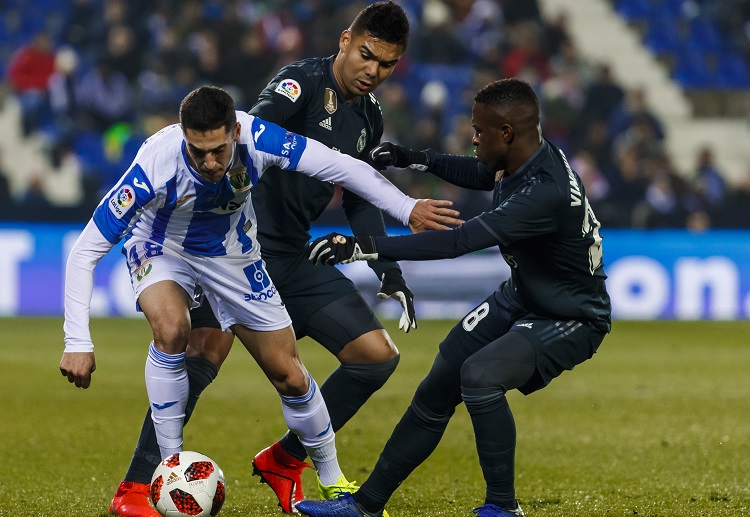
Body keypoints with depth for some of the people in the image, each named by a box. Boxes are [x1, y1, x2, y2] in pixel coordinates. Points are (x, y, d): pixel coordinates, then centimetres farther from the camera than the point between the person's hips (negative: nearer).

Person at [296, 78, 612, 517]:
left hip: (572, 320, -9)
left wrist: (364, 248, -42)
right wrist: (417, 160, 11)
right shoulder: (524, 159, -7)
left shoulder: (544, 192, -35)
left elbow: (457, 242, -41)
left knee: (479, 375, -31)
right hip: (521, 297, 9)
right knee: (437, 392, 8)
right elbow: (481, 174, 20)